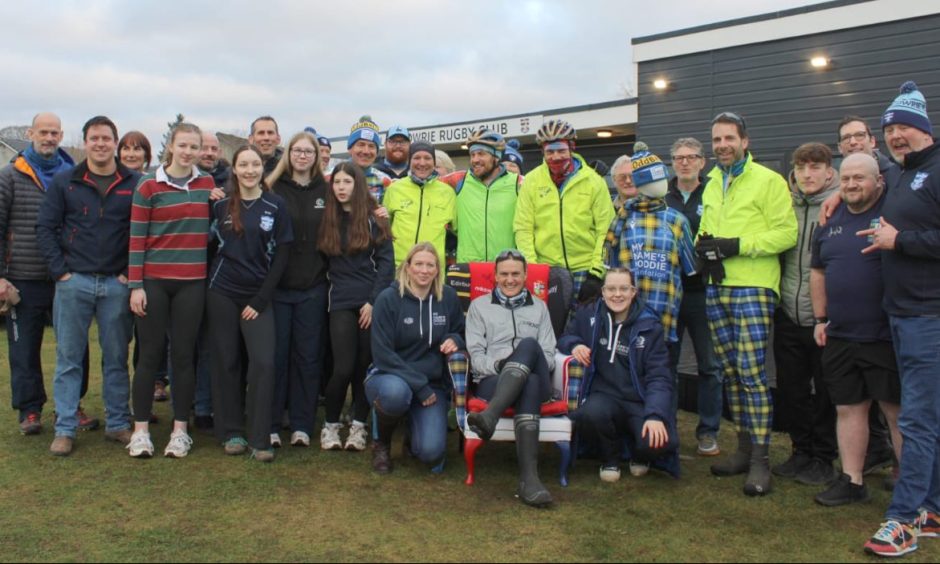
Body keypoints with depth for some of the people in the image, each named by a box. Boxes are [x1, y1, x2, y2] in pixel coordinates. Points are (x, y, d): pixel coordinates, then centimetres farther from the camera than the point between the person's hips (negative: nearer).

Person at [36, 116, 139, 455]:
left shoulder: (134, 184, 4)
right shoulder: (64, 182, 6)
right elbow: (45, 228, 4)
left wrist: (131, 273, -5)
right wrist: (60, 271, -5)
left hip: (116, 284, 0)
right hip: (74, 281, 0)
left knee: (116, 358, 8)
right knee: (68, 358, 6)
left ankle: (118, 424, 19)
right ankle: (65, 429, 14)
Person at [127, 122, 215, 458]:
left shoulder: (208, 185, 7)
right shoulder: (149, 186, -1)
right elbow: (137, 239, -3)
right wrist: (135, 285, -7)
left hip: (192, 283, 2)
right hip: (153, 281, -2)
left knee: (183, 354, 6)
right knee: (150, 353, 3)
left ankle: (180, 430, 15)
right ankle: (140, 430, 14)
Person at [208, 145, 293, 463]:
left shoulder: (276, 206, 0)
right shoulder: (220, 205, 4)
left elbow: (281, 255, -2)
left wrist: (261, 299, -6)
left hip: (258, 295, -1)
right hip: (222, 293, 1)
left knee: (264, 362, -10)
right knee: (226, 361, 6)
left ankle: (259, 440, -1)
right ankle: (232, 433, 19)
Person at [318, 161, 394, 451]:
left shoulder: (373, 219, 3)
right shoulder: (328, 221, 10)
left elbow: (386, 262, -2)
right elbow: (325, 262, 15)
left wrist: (374, 301, -9)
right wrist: (335, 287, 1)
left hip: (371, 302, -1)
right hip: (341, 303, 1)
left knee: (365, 366, 1)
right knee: (344, 368, -8)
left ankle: (358, 426, 14)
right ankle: (331, 425, 10)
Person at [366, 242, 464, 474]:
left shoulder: (448, 297, 2)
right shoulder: (388, 299, -8)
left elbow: (460, 331, 17)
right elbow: (383, 354, -12)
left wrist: (455, 340, -9)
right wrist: (419, 386, -17)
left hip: (433, 384, 2)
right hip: (391, 377, -2)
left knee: (431, 452, -19)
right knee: (396, 393, -40)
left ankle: (415, 430, 20)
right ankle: (381, 442, -5)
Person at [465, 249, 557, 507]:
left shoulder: (539, 307, 27)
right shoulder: (479, 305, 22)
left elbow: (549, 355, 15)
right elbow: (475, 353, 9)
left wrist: (522, 364, -8)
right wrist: (497, 366, -13)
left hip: (536, 381, 1)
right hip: (492, 381, -1)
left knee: (528, 344, -36)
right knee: (529, 384, -39)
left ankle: (489, 416, -54)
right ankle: (529, 476, -53)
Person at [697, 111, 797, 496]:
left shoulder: (768, 180, -3)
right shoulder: (711, 185, 18)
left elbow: (787, 233, -10)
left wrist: (738, 245, -17)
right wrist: (703, 246, 5)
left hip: (752, 287, -7)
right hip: (716, 288, 7)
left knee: (752, 371, -10)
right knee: (730, 372, 10)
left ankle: (760, 460, -2)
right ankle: (744, 448, 20)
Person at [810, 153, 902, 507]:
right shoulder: (831, 222, 13)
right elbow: (818, 272, 17)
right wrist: (820, 319, 13)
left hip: (884, 335, -6)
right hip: (839, 336, 6)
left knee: (898, 410, 2)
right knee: (848, 408, 11)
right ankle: (852, 481, 21)